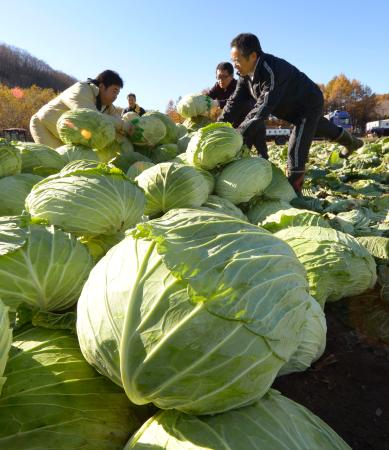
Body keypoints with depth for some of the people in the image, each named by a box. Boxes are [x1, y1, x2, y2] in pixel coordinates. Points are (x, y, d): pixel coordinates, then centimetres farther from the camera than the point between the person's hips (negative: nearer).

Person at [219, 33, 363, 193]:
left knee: (296, 150, -20)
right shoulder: (245, 74, -15)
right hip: (290, 106, 9)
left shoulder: (273, 71, -41)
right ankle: (350, 142, 56)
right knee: (319, 127, 30)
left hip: (309, 104, -9)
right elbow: (235, 102, -16)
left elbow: (262, 109, -48)